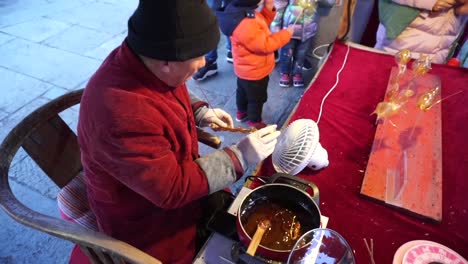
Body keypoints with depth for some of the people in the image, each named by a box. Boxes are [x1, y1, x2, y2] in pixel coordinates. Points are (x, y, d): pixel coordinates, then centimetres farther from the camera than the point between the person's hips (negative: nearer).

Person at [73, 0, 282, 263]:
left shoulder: (145, 62, -14)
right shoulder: (123, 115, -40)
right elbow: (172, 189, -30)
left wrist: (200, 112, -6)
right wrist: (239, 157, -26)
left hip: (172, 175, 7)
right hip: (146, 221, -7)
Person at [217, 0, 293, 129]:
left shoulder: (244, 11, -8)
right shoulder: (245, 25, -39)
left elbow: (260, 25, 6)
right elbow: (265, 45, -32)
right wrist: (286, 34, -21)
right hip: (254, 71, -9)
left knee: (243, 90, 30)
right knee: (257, 98, 15)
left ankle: (241, 112, 54)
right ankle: (254, 122, 37)